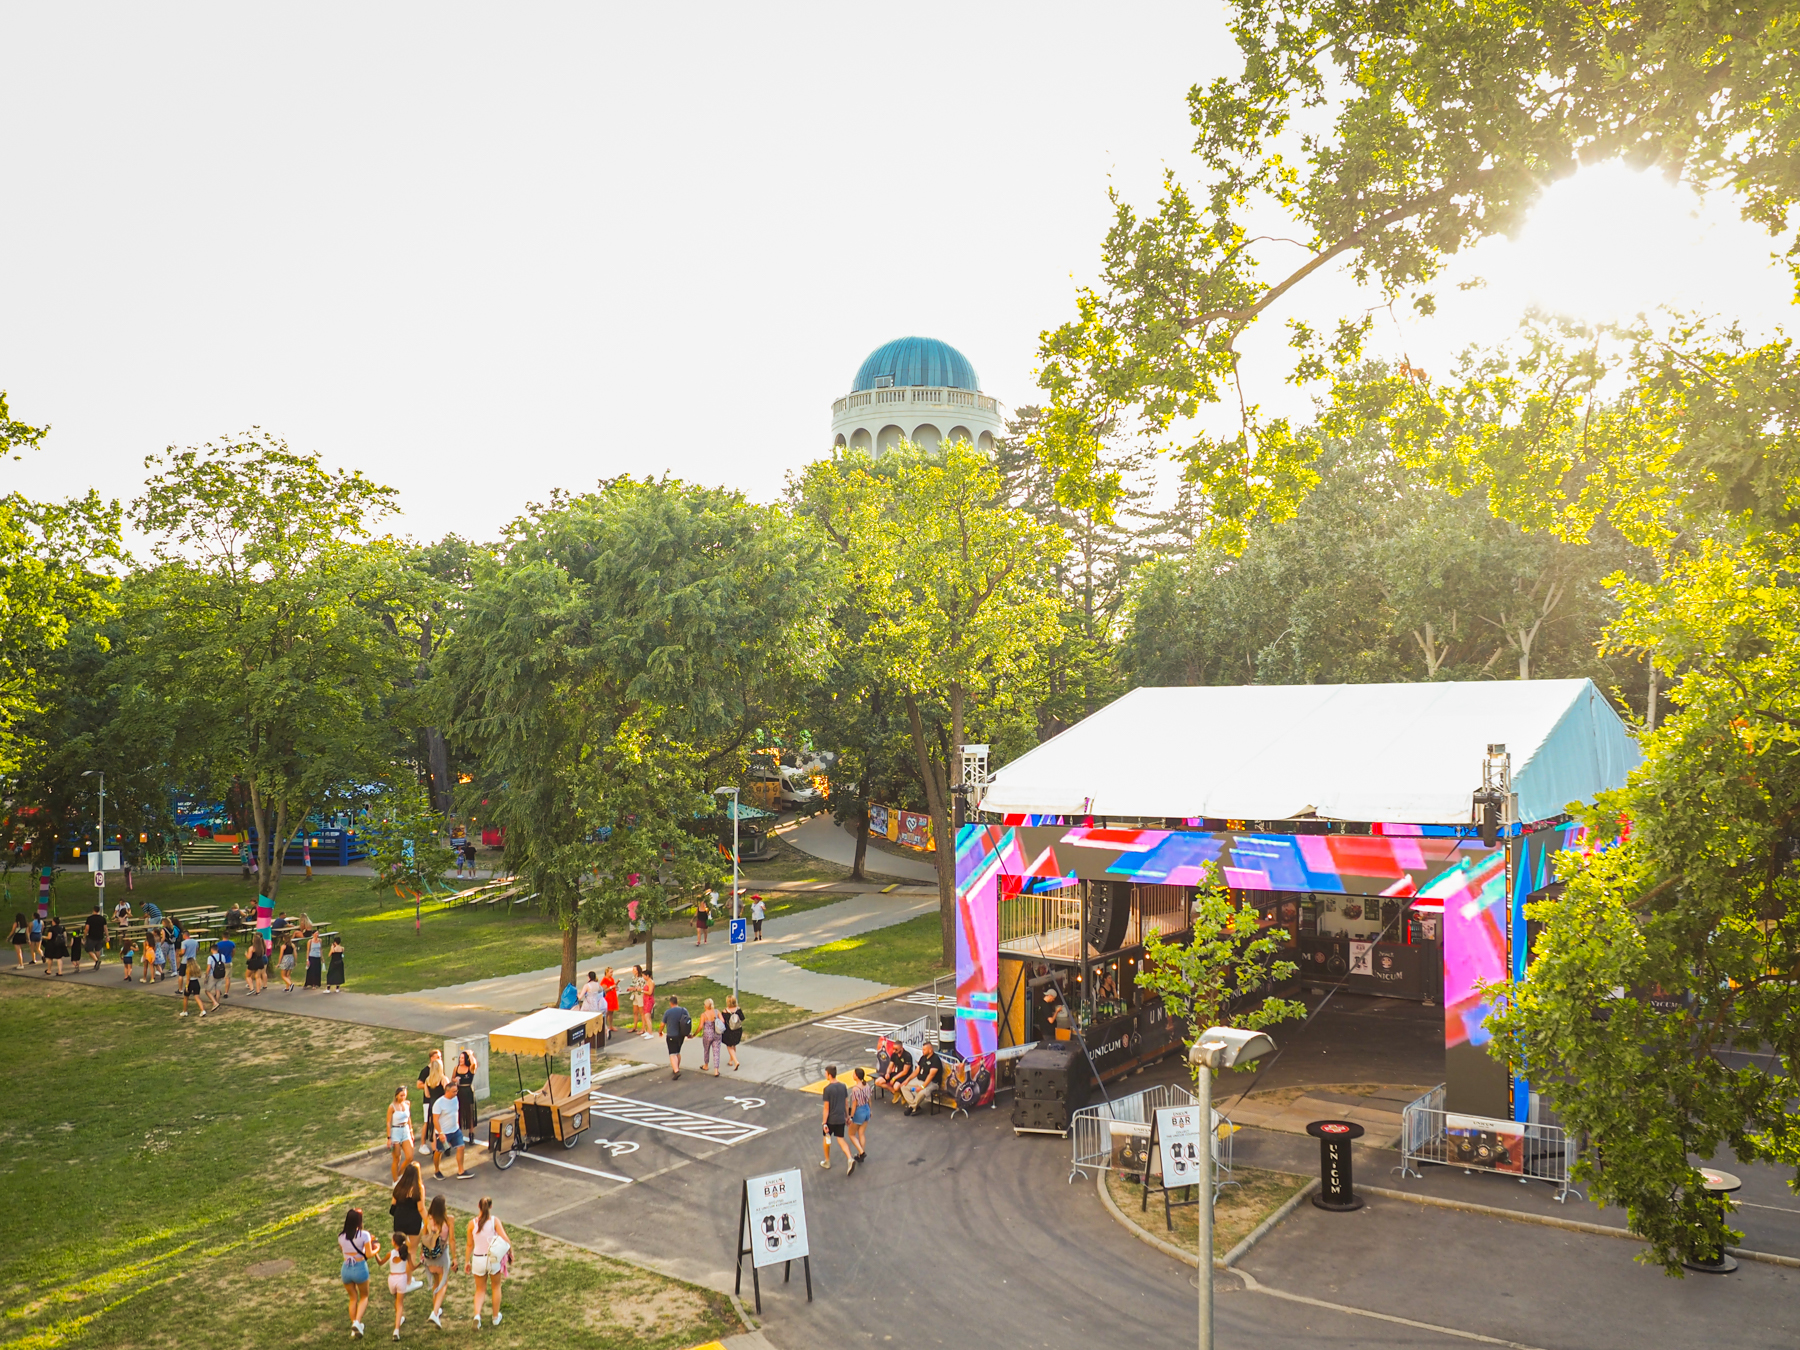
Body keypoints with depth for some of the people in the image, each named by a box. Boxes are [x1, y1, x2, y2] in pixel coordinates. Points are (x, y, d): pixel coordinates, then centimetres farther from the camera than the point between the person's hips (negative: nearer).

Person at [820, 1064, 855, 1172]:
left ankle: (827, 1162, 31)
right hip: (841, 1118, 5)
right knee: (841, 1139, 13)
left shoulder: (827, 1089, -19)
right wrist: (847, 1116, 18)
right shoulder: (843, 1086, -2)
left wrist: (824, 1123, -11)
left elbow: (826, 1108, -16)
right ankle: (850, 1159, -7)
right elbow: (846, 1103, 6)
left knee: (827, 1139, 17)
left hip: (831, 1119, -5)